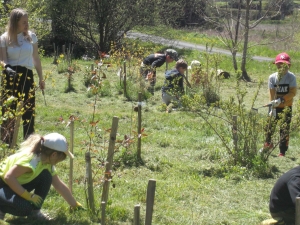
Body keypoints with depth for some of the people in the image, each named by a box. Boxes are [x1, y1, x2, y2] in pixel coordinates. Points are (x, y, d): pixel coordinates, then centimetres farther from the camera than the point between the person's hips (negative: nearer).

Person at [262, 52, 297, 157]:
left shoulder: (291, 77, -12)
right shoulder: (272, 77, -8)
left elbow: (293, 93, -16)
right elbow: (272, 94, -8)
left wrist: (281, 99, -27)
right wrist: (272, 107, -15)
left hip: (287, 107, -2)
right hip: (276, 106, 2)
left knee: (285, 129, -2)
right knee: (270, 126, 9)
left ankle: (282, 151, 8)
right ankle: (268, 143, 37)